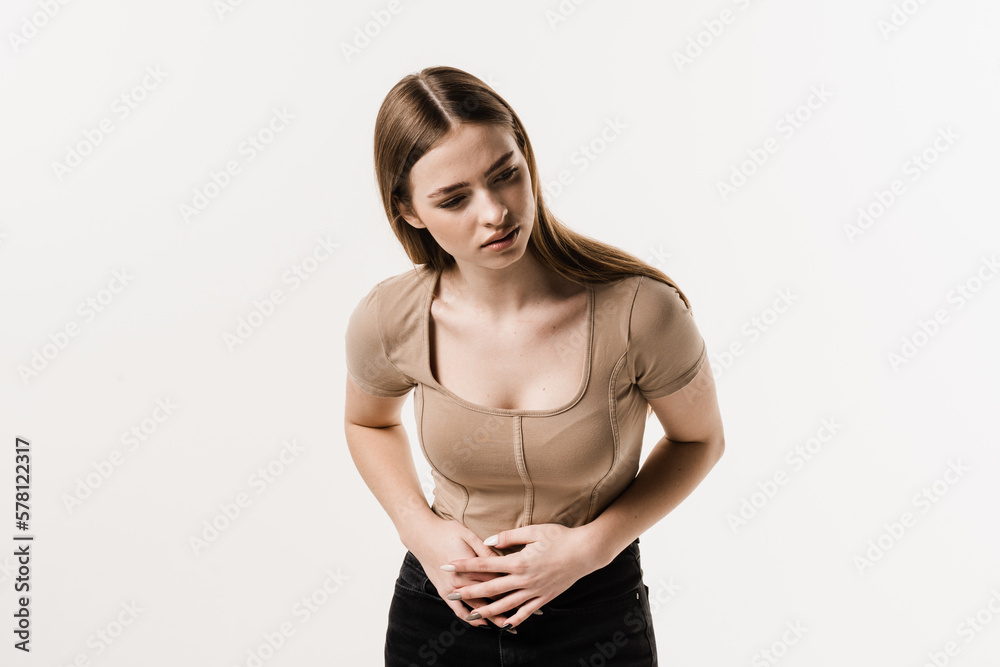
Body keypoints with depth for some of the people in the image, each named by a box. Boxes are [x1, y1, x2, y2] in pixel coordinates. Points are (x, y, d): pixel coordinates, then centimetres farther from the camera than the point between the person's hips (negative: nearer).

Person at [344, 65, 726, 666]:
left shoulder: (641, 310, -24)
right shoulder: (387, 323, -17)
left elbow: (699, 440, -6)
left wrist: (590, 546, -16)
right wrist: (420, 529, -10)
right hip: (441, 606, 2)